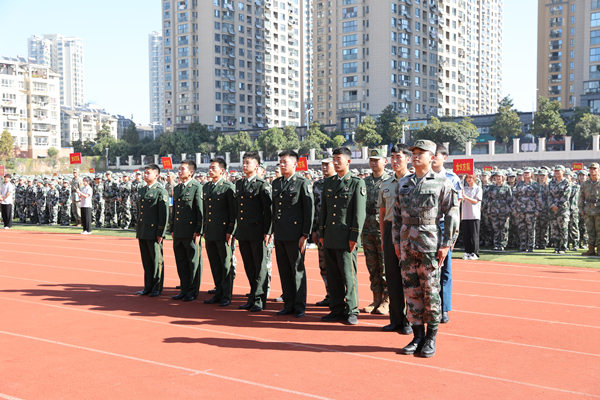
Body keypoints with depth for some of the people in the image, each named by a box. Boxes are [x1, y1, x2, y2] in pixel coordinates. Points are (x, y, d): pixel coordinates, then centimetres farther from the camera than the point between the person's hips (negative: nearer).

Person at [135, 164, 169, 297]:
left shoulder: (161, 191, -8)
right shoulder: (142, 191, 15)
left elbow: (164, 214, -11)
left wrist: (160, 233, -14)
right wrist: (138, 231, 17)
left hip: (154, 232, -7)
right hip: (142, 233, 7)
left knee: (157, 260, 2)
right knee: (146, 261, 12)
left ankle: (157, 288, 11)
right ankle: (148, 287, 20)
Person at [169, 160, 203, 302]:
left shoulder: (197, 187, -7)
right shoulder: (176, 188, 16)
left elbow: (201, 210, -10)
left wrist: (198, 231, -14)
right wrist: (172, 229, 16)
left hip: (191, 231, -7)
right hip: (178, 232, 7)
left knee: (194, 262, 2)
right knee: (181, 262, 11)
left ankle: (193, 291, 10)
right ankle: (184, 289, 21)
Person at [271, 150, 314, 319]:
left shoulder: (303, 183, -5)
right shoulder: (276, 183, 13)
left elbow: (309, 210, -8)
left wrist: (305, 235, -12)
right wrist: (273, 230, 13)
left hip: (295, 234, -6)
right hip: (279, 234, 6)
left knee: (298, 270, 2)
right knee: (284, 270, 10)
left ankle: (300, 306, 12)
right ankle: (289, 304, 20)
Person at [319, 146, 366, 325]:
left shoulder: (357, 183, -3)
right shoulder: (328, 182, 13)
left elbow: (360, 212, -7)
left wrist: (354, 237, -12)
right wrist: (321, 233, 12)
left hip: (346, 237, -6)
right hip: (330, 237, 6)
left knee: (348, 275, -1)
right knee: (333, 276, 9)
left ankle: (351, 311, 9)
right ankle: (336, 309, 19)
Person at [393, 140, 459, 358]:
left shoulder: (442, 183, -2)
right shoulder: (403, 183, 12)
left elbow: (452, 216, -5)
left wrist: (446, 245, -10)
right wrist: (396, 241, 10)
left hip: (430, 245, -5)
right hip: (407, 245, 5)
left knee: (430, 291, 1)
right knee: (411, 291, 7)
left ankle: (431, 338, 13)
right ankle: (417, 336, 17)